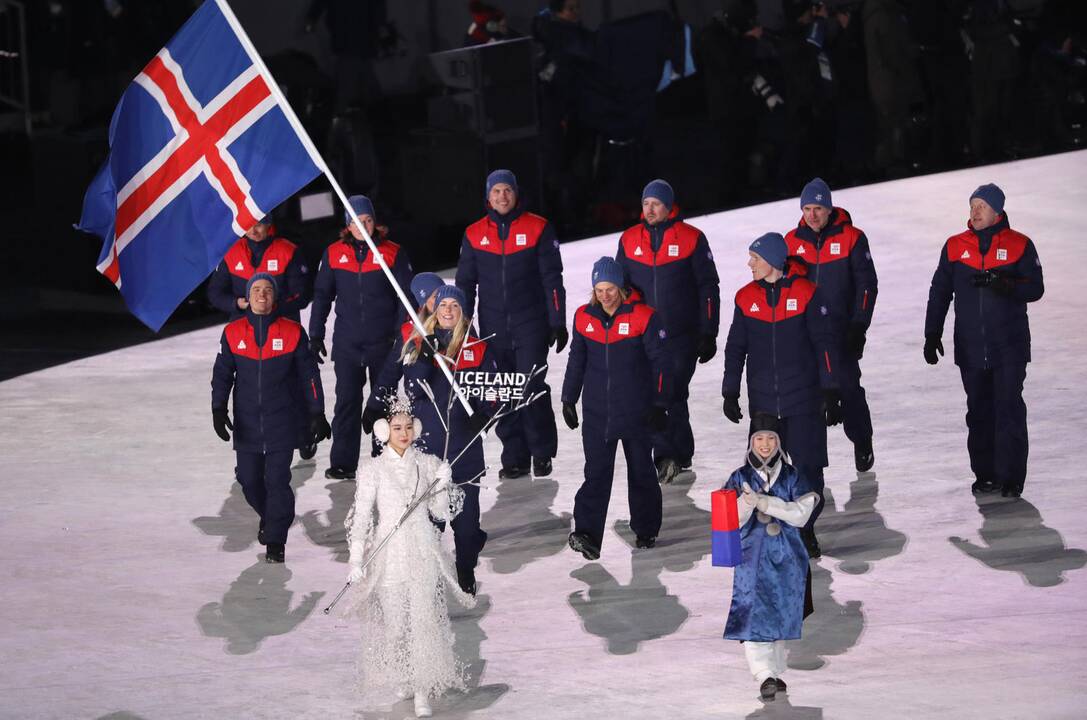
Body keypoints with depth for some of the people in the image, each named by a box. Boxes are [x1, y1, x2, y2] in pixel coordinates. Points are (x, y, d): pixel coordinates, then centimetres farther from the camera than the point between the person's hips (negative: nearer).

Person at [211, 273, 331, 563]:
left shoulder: (292, 332, -1)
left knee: (277, 479, -8)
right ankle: (268, 517, 36)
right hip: (247, 423, 2)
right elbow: (222, 374, 7)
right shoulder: (233, 333, 3)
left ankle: (275, 541, 2)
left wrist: (317, 414, 4)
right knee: (249, 479, 6)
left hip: (282, 421, -2)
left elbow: (308, 375, 5)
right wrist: (218, 409, -4)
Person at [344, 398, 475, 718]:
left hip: (423, 552, 1)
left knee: (424, 618, -6)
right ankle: (402, 678, 28)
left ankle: (423, 693, -3)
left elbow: (442, 513, 6)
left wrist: (443, 486, -13)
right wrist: (356, 559, -13)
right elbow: (362, 514, -6)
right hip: (388, 554, -1)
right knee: (393, 618, 5)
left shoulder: (428, 464, 3)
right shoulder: (374, 469, -3)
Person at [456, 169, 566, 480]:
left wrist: (558, 322, -5)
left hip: (531, 325, -3)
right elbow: (465, 282, 12)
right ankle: (515, 457, 10)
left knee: (531, 386, -10)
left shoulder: (537, 228, -1)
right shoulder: (475, 234, 7)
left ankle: (542, 453, 4)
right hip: (493, 327, 3)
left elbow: (551, 279, -1)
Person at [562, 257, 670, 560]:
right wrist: (568, 399, 15)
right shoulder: (584, 317, 3)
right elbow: (576, 361, 14)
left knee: (641, 472, 10)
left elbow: (660, 362, -5)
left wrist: (659, 404, -8)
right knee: (596, 472, -7)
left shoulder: (643, 317, -9)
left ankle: (646, 530, 24)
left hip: (635, 410, -2)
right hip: (597, 411, 2)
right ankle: (587, 533, -14)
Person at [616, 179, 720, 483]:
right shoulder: (630, 240, 9)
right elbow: (620, 286, 18)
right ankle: (668, 455, 8)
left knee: (672, 394, -9)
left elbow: (708, 287, 1)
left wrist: (708, 333, -2)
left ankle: (670, 455, -7)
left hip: (682, 335, -3)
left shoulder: (691, 239, -1)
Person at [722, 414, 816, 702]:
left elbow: (800, 514, -8)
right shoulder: (740, 478, 2)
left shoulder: (792, 477, 3)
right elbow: (732, 521, -2)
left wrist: (765, 502, -18)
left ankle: (775, 672, 26)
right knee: (753, 614, -14)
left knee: (781, 615, 10)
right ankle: (765, 675, -16)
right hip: (751, 557, -1)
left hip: (786, 559, 1)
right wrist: (747, 502, -24)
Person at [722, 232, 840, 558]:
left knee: (808, 467, -2)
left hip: (803, 397, -3)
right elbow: (735, 348, 12)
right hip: (762, 401, 3)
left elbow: (824, 344, -4)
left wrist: (831, 393, -7)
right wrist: (730, 393, 9)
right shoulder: (746, 298, 5)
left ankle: (806, 530, 12)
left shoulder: (806, 293, -5)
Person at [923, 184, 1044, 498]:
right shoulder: (955, 246, 7)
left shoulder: (1019, 245, 0)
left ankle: (1010, 478, -4)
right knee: (979, 413, 6)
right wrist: (932, 334, 7)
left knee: (1009, 411, -6)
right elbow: (939, 293, 11)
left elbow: (1035, 289, -4)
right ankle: (985, 474, 13)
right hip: (970, 348, 3)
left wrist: (1002, 284, -21)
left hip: (1009, 347, -3)